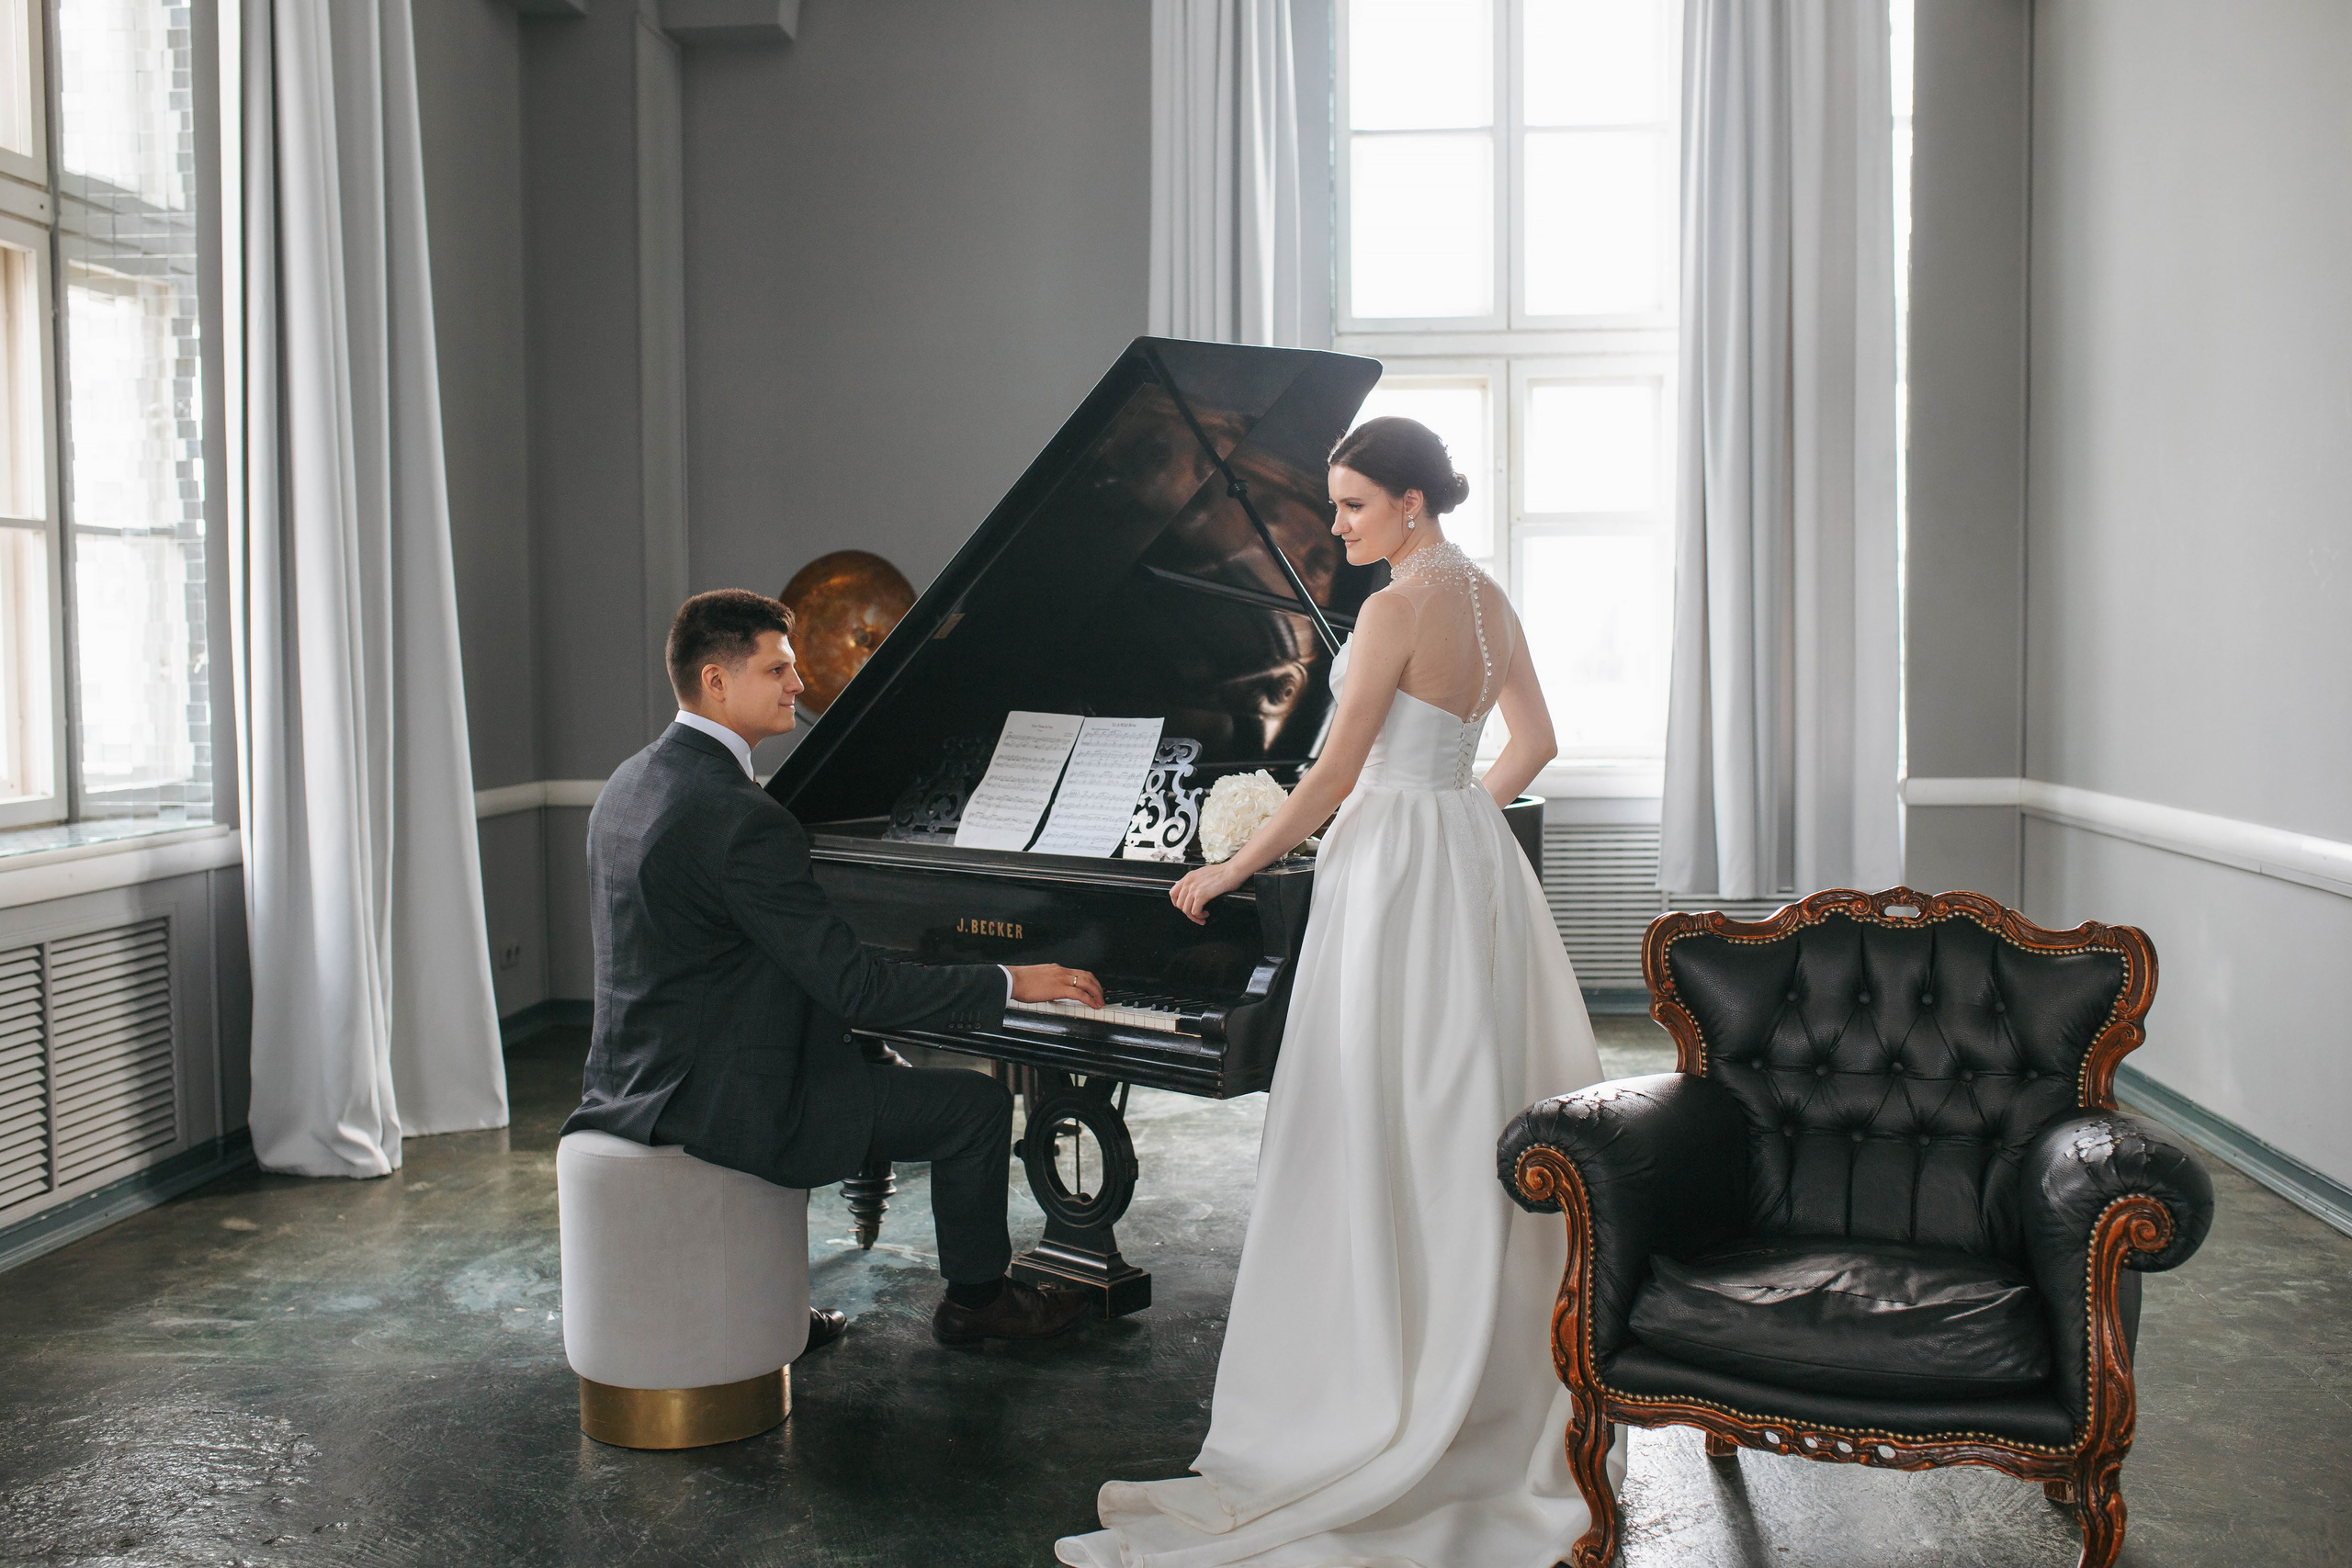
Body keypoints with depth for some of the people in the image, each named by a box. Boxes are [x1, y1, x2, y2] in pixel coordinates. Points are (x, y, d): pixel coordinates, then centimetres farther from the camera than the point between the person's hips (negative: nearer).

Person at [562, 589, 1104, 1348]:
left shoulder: (632, 784, 8)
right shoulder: (742, 817, -23)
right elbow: (851, 984, -23)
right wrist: (1010, 984, -14)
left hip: (639, 1079, 10)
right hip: (720, 1100, -10)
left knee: (883, 1066, 32)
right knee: (979, 1102, 0)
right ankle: (976, 1297, 23)